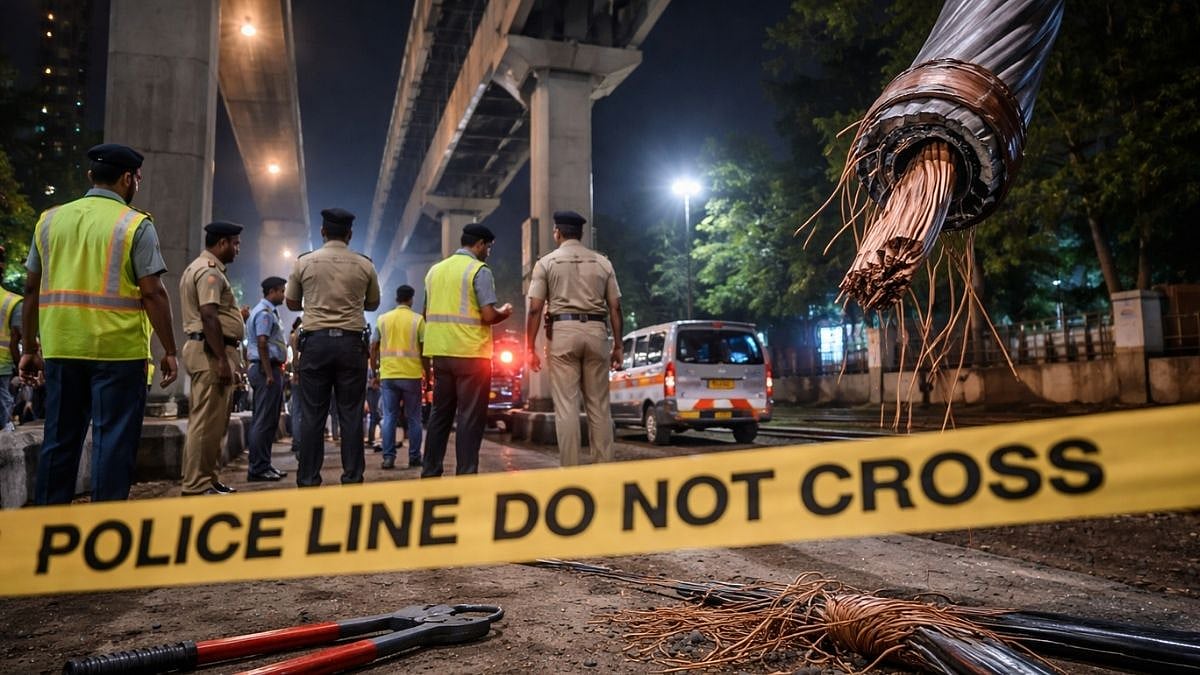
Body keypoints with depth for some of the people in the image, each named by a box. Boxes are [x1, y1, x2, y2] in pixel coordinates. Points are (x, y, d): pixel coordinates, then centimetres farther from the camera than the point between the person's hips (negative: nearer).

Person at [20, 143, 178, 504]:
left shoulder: (50, 219, 12)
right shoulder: (136, 225, -4)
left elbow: (32, 290, 13)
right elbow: (153, 293, -10)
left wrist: (29, 348, 18)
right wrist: (169, 351, -5)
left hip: (61, 349, 5)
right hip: (118, 349, -5)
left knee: (59, 440, 12)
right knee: (113, 441, 0)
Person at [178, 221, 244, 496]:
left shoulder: (200, 267, 23)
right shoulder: (209, 270, -11)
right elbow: (208, 316, -21)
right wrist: (223, 360, -23)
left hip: (209, 351, 11)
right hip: (212, 351, -11)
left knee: (212, 421, 13)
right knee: (207, 421, -10)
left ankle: (205, 480, 19)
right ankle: (197, 486, -8)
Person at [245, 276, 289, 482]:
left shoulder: (269, 312, 21)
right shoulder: (264, 312, -11)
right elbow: (262, 344, -20)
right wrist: (269, 374, -23)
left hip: (271, 368, 11)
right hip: (267, 368, -11)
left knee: (269, 420, 13)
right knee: (264, 421, -9)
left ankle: (263, 465, 18)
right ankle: (258, 468, -6)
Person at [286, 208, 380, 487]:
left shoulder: (304, 262, 3)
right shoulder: (364, 265, 4)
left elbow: (291, 303, 14)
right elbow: (373, 304, 17)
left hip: (315, 340, 0)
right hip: (351, 341, 0)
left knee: (312, 414, 4)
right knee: (351, 414, 3)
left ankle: (308, 480, 6)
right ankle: (352, 478, 4)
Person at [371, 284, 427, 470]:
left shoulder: (383, 319, 7)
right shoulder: (417, 319, -1)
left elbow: (373, 348, 8)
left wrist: (375, 372, 17)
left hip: (388, 375, 2)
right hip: (411, 375, -2)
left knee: (389, 417, 6)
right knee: (413, 418, 6)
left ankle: (388, 457, 2)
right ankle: (414, 457, 9)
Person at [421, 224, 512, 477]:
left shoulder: (435, 270, 13)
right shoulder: (480, 270, -7)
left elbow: (428, 313, 18)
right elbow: (489, 315, -15)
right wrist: (504, 313, 5)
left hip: (440, 351, 6)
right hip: (472, 352, -6)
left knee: (440, 413, 14)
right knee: (470, 417, -1)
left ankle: (430, 472, 17)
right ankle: (466, 475, 0)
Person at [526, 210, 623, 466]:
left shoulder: (547, 262, 4)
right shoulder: (602, 262, 10)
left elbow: (535, 309, -3)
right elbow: (615, 307, 6)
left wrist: (530, 347, 0)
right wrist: (618, 345, 10)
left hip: (562, 332, -2)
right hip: (596, 331, 2)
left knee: (566, 406, 0)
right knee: (599, 406, 8)